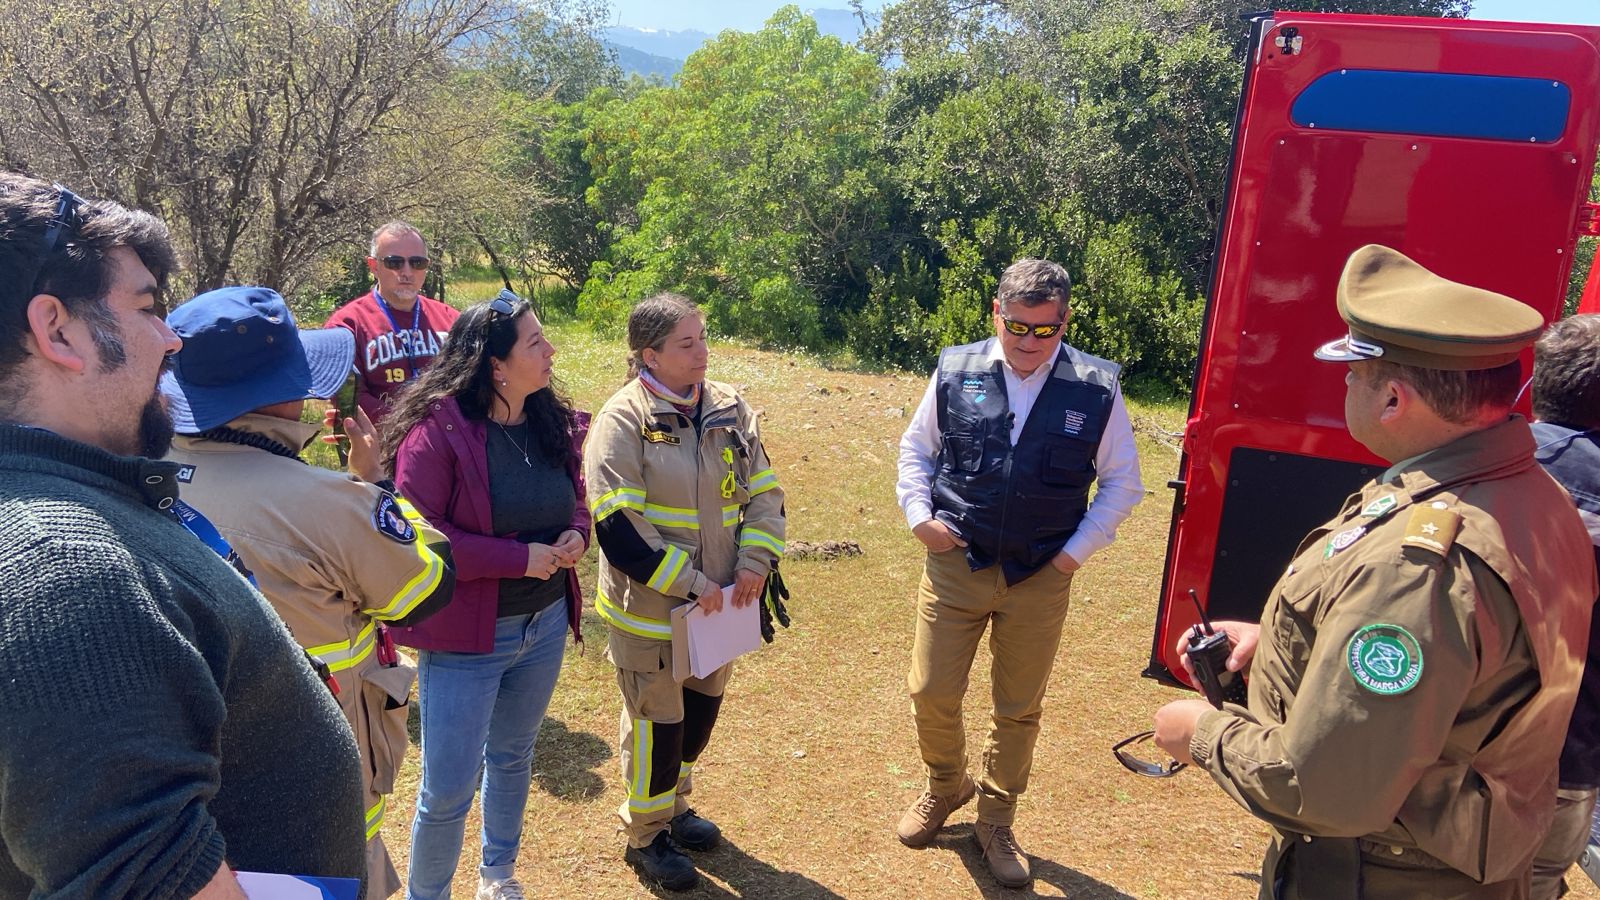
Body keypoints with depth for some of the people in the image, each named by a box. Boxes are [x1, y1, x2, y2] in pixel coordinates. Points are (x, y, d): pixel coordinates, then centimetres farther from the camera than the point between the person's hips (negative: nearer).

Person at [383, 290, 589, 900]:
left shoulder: (554, 422, -1)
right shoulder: (437, 430, -20)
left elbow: (575, 500, 12)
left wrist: (576, 535, -11)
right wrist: (520, 558, -24)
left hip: (544, 626, 6)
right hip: (464, 637, -6)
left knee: (512, 758, 25)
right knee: (448, 790, 3)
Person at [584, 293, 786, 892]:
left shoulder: (729, 409, 1)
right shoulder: (623, 420, -16)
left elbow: (764, 492, 6)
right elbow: (617, 527, -20)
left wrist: (755, 562, -8)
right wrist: (688, 583, -21)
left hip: (716, 603, 6)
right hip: (649, 610, -5)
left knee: (702, 709, 20)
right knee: (657, 723, 9)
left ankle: (674, 806, 45)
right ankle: (644, 836, 31)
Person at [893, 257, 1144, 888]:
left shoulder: (1096, 389, -7)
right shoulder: (956, 372, -4)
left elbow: (1122, 482, 4)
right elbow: (915, 448, 10)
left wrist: (1079, 549, -4)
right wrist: (919, 515, -3)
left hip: (1040, 579, 0)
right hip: (955, 565, 1)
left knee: (1020, 710, 12)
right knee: (931, 693, 6)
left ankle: (996, 823, 35)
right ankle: (945, 787, 37)